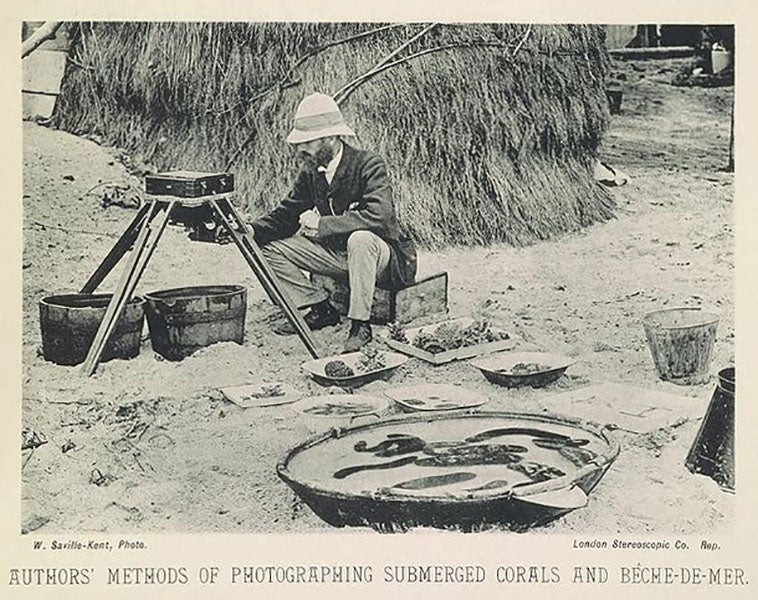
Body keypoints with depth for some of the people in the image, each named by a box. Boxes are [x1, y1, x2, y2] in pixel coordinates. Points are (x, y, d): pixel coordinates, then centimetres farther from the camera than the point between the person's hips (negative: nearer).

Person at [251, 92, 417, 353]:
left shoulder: (369, 165, -21)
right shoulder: (311, 172, 0)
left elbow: (378, 216, -35)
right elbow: (287, 214, 6)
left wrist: (322, 224, -33)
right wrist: (252, 230, -13)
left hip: (384, 254, -7)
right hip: (336, 253, 7)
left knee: (360, 239, -41)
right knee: (273, 248, -3)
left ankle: (360, 326, -28)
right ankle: (321, 309, 5)